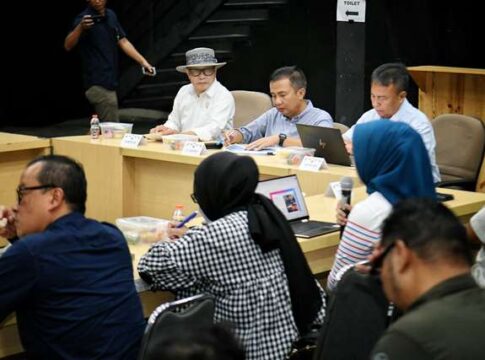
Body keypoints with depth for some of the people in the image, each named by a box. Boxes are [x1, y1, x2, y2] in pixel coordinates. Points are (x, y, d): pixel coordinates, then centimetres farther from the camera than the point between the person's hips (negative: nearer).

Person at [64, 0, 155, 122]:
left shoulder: (111, 16, 9)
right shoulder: (84, 18, -14)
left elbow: (123, 42, 17)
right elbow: (68, 46, -27)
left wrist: (143, 61, 9)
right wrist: (80, 27, -45)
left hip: (109, 81, 8)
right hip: (98, 84, -8)